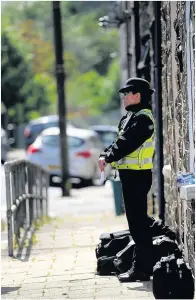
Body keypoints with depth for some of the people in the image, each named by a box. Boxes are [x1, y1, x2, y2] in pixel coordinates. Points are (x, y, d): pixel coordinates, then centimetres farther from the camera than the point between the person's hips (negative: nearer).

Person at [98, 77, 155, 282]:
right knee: (136, 220, 13)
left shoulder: (142, 118, -14)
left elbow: (126, 143, -22)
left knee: (138, 221, -8)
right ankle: (141, 266, 19)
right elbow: (121, 141, 16)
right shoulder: (131, 117, 18)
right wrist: (105, 155, 1)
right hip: (131, 173, 10)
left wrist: (108, 157, -16)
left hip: (137, 175, -10)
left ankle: (141, 269, -6)